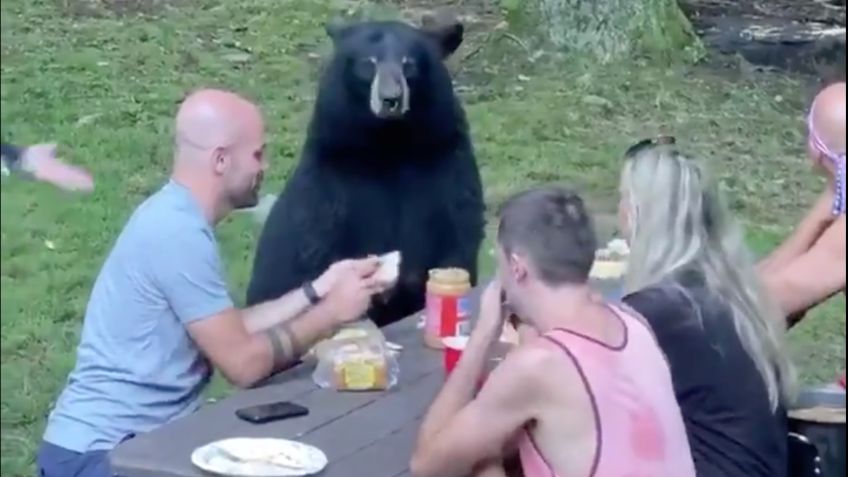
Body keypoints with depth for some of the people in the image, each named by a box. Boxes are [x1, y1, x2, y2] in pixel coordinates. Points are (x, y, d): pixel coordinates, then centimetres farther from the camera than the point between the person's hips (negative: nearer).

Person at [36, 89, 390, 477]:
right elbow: (242, 363, -19)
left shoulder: (176, 215, 9)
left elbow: (231, 332, 10)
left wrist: (316, 291, 9)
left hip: (134, 436, 9)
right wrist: (331, 313, -8)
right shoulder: (179, 231, -20)